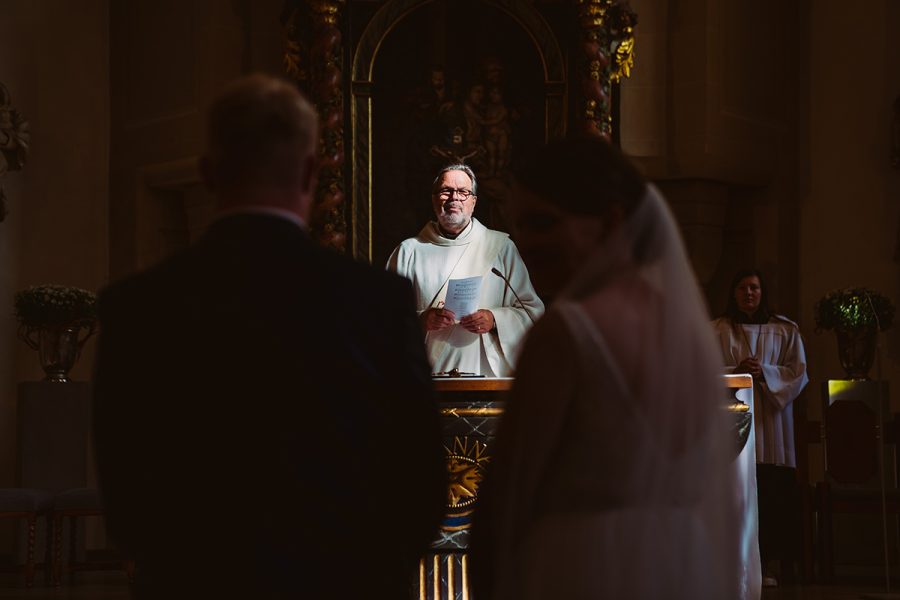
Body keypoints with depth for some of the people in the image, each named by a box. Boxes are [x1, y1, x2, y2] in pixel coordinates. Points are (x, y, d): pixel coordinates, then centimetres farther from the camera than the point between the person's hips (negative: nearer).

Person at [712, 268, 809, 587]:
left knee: (771, 493, -5)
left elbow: (799, 372, 5)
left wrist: (764, 372, -11)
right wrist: (735, 372, -14)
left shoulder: (784, 330, 9)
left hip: (771, 419, 1)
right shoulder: (717, 329, 7)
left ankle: (764, 563, 0)